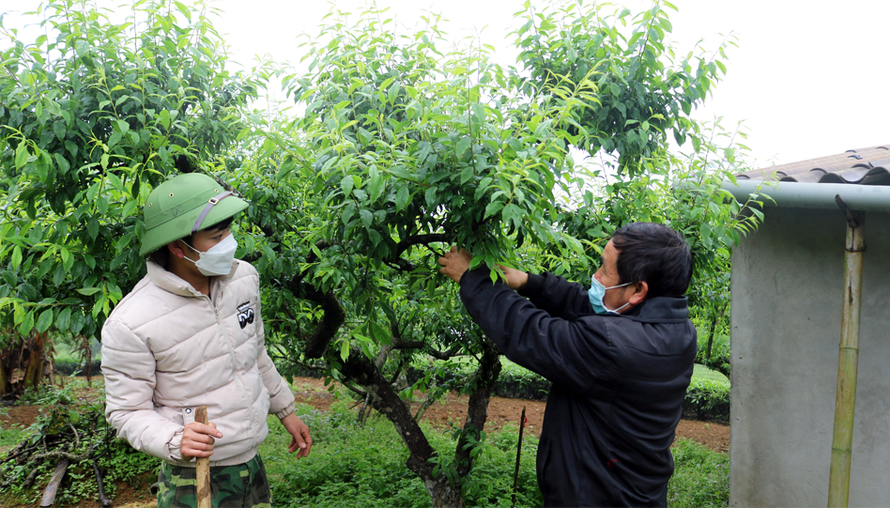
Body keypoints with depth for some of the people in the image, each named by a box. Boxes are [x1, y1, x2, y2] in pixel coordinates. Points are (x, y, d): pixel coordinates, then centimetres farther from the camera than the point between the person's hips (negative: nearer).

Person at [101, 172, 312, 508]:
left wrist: (285, 410, 17)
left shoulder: (243, 277, -4)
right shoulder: (129, 325, -22)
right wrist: (175, 442, -31)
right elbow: (126, 410, -13)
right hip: (195, 479, -5)